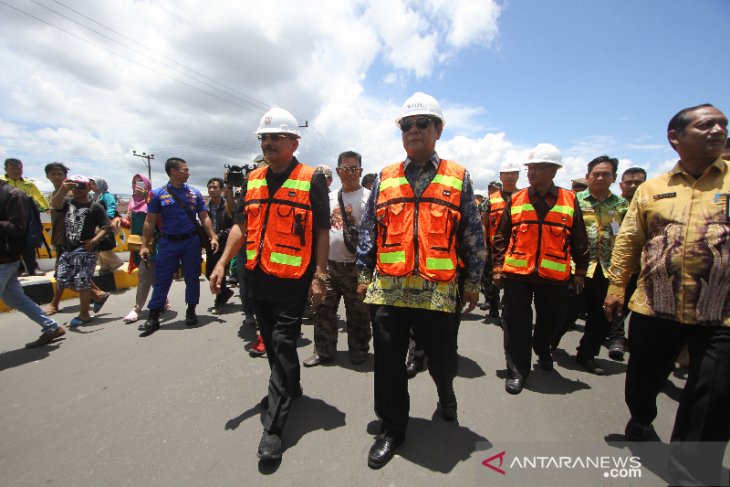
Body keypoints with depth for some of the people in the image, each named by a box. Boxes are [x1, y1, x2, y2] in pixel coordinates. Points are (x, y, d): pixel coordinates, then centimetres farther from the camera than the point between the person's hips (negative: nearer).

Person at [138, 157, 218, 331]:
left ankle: (191, 311, 22)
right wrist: (144, 245, -4)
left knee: (192, 278, 8)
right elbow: (150, 221, 1)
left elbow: (204, 218, 7)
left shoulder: (195, 193, 6)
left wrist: (213, 237, -2)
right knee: (161, 280, 2)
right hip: (168, 243, -1)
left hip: (191, 241, 2)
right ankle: (153, 317, 11)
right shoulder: (158, 194, 0)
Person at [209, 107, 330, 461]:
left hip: (293, 279, -6)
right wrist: (222, 263, 6)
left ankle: (274, 426, 9)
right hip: (259, 276, 7)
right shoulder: (254, 179, 11)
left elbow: (322, 232, -7)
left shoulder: (311, 179, -6)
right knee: (272, 342, 18)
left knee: (283, 345, -2)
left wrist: (319, 276, -12)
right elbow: (242, 225, 14)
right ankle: (291, 386, 43)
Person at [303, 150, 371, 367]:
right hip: (329, 263, 5)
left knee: (358, 313, 8)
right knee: (324, 309, 10)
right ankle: (323, 351, 24)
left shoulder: (368, 197, -3)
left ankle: (359, 350, 26)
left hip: (356, 266, -4)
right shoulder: (329, 198, 13)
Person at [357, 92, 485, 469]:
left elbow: (473, 236, 6)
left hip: (440, 291, -1)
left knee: (443, 359, 13)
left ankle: (445, 392, 49)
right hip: (388, 288, 2)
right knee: (389, 363, 9)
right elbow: (368, 230, 10)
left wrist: (472, 283, 5)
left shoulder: (458, 178, 6)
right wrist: (365, 275, 7)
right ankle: (391, 429, 30)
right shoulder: (385, 178, 9)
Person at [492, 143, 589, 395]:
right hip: (517, 273, -1)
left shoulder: (570, 201, 2)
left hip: (554, 275, 1)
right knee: (517, 324, 3)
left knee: (552, 319, 17)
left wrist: (580, 271, 8)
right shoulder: (516, 199, 2)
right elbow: (501, 236, 5)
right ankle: (517, 371, 17)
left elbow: (579, 240, 8)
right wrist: (498, 267, 1)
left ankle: (541, 348, 49)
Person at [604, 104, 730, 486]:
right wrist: (616, 287, 3)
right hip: (654, 307, 1)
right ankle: (641, 421, 48)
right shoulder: (651, 189, 6)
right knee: (644, 376, 17)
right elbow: (628, 242, 7)